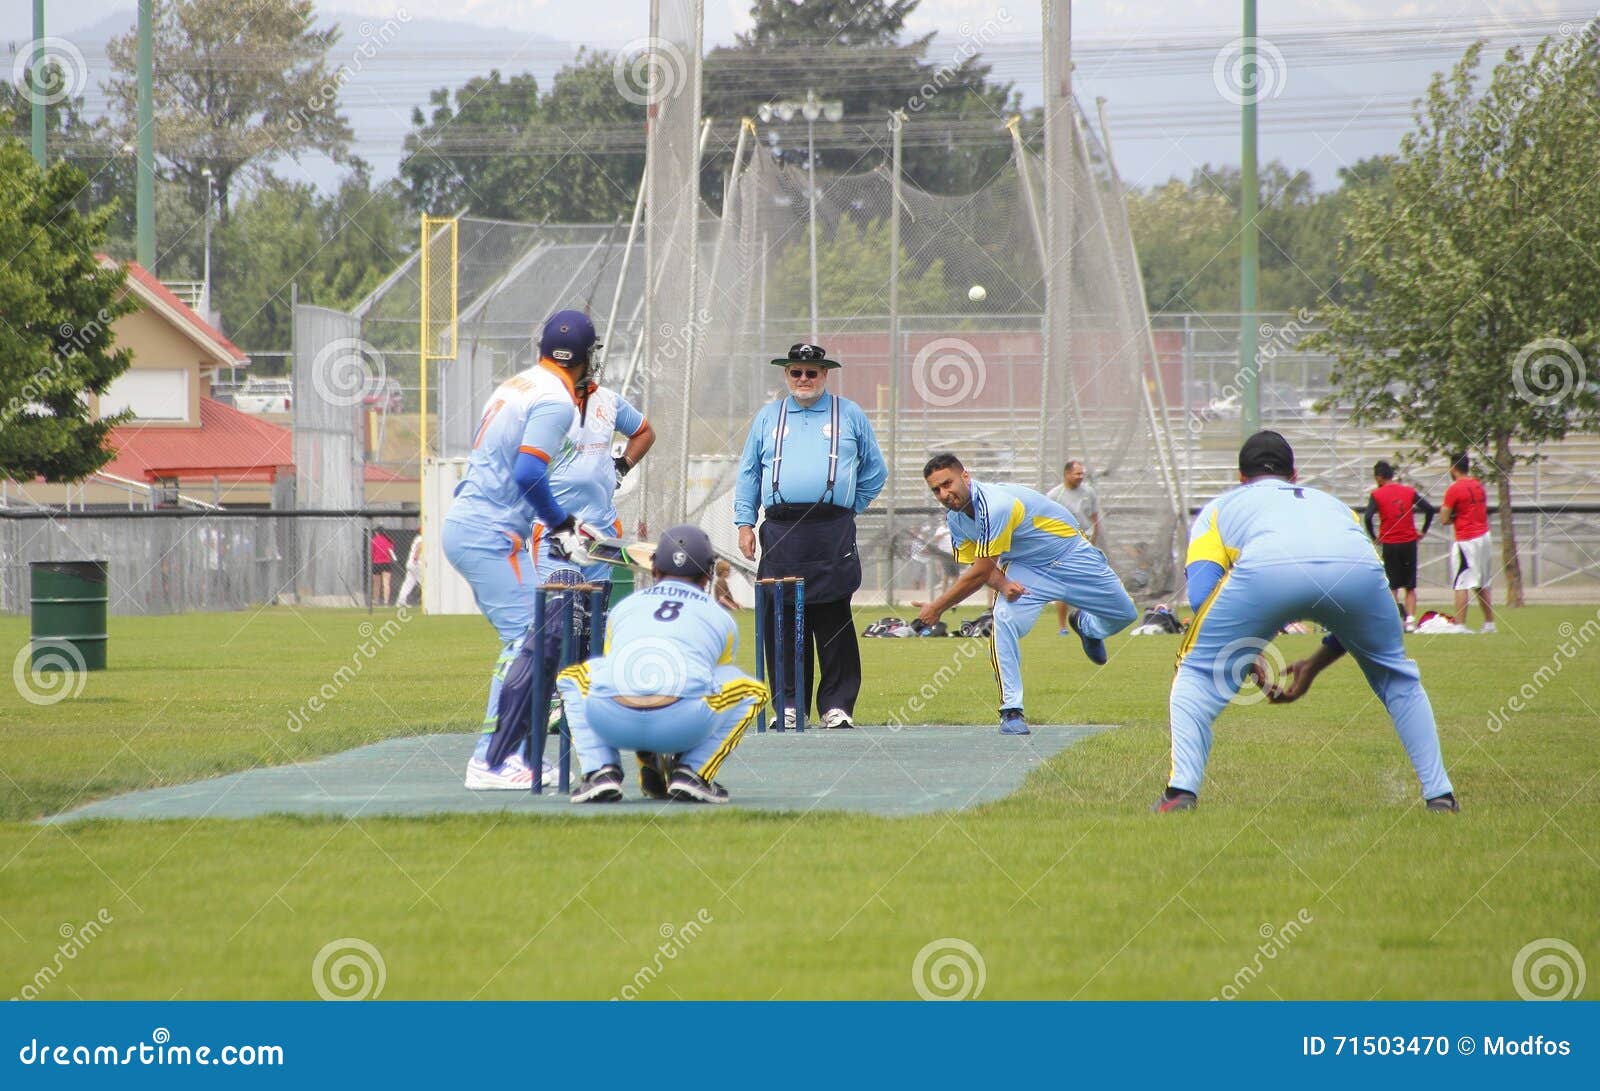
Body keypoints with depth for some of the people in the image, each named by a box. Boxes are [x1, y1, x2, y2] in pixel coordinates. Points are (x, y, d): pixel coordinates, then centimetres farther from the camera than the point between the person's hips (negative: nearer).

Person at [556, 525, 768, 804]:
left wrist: (647, 760, 61)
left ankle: (600, 771, 15)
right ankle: (691, 773, 12)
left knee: (572, 678, 36)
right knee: (753, 691, 27)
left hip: (611, 719, 2)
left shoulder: (623, 608, 35)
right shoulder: (721, 617, 30)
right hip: (686, 723, -2)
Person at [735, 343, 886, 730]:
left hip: (832, 533, -2)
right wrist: (745, 523, 8)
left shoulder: (849, 415, 13)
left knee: (833, 621, -7)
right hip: (781, 532, 2)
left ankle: (837, 705, -4)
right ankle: (789, 705, 3)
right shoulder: (768, 417, 18)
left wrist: (851, 509, 11)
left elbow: (874, 470, 18)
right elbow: (748, 474, 17)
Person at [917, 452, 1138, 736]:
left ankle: (1086, 625, 43)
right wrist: (1002, 584, -30)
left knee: (1124, 615, 6)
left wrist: (937, 607, -24)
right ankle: (1012, 711, -21)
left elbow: (982, 571, -30)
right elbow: (981, 568, -5)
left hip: (1069, 552, -4)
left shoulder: (994, 505, -36)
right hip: (1026, 566, 4)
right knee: (1005, 618, -26)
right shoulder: (955, 518, -10)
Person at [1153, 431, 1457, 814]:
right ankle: (1439, 794, 22)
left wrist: (1245, 657, 28)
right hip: (1357, 565, 2)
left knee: (1196, 674, 17)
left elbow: (1201, 595, 17)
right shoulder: (1332, 503, 43)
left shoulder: (1218, 508, 36)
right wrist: (1313, 667, 47)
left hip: (1266, 567, -2)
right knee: (1396, 676, 28)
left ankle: (1181, 789, 0)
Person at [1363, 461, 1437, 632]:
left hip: (1389, 545, -3)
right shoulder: (1409, 491, 6)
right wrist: (1423, 532, 11)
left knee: (1392, 586, 5)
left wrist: (1374, 537, -2)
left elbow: (1367, 517, -15)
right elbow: (1429, 509, 2)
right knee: (1410, 587, 9)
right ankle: (1410, 619, -1)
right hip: (1410, 542, 3)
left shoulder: (1376, 495, -3)